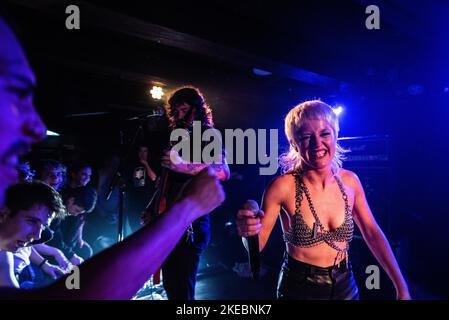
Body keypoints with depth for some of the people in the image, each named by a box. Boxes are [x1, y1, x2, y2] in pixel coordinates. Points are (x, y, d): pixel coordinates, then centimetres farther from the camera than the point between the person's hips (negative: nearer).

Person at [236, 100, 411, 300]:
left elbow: (372, 233, 1)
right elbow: (257, 246, -13)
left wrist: (401, 288, -2)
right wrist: (249, 232, -35)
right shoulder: (283, 186, -19)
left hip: (344, 285, 4)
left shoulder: (350, 181, -7)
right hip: (299, 289, -4)